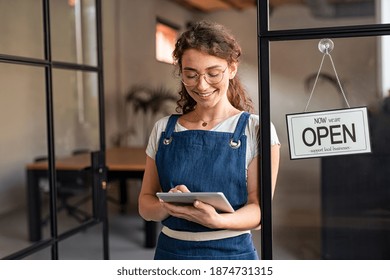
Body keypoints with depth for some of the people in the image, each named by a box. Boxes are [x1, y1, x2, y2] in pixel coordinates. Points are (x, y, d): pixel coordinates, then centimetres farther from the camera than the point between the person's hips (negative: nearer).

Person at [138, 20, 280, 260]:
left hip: (231, 254, -2)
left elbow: (259, 210, -9)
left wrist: (216, 220, -27)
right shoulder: (163, 129, 4)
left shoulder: (255, 130, -5)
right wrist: (169, 206, -17)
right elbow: (146, 203, 4)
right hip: (171, 252, 2)